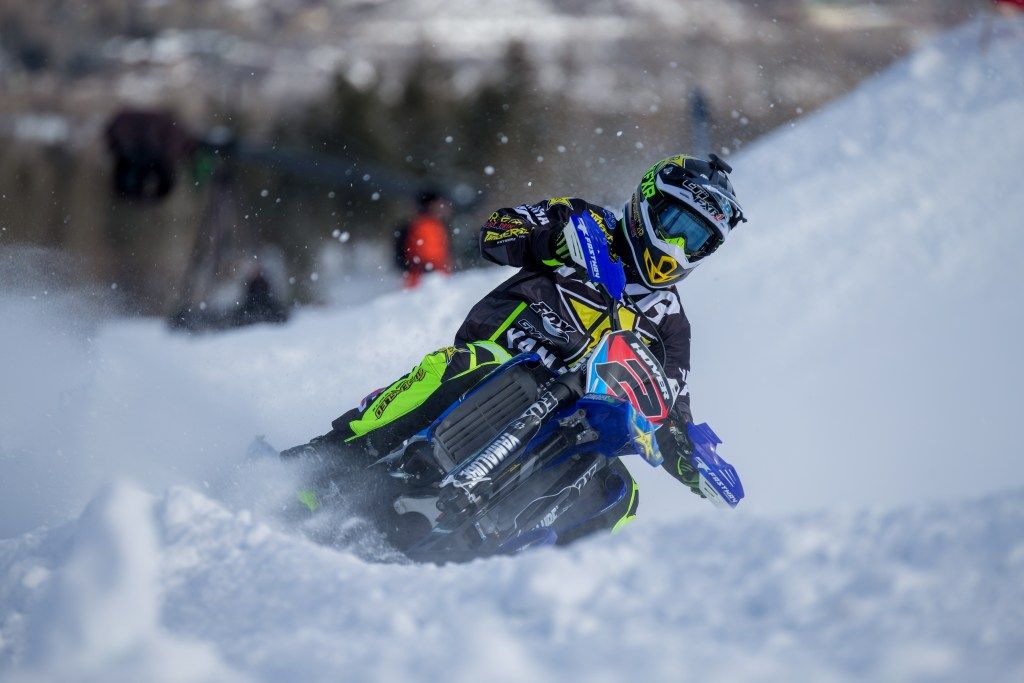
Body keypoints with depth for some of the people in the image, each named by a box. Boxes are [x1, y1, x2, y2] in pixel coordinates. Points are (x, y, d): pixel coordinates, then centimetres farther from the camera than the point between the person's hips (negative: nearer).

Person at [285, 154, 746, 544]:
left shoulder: (668, 322, 21)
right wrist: (555, 240, -19)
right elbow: (496, 231, 0)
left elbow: (670, 415, 18)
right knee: (457, 370, -38)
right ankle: (325, 460, -38)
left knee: (617, 495, -23)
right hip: (495, 355, -4)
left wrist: (689, 458, -4)